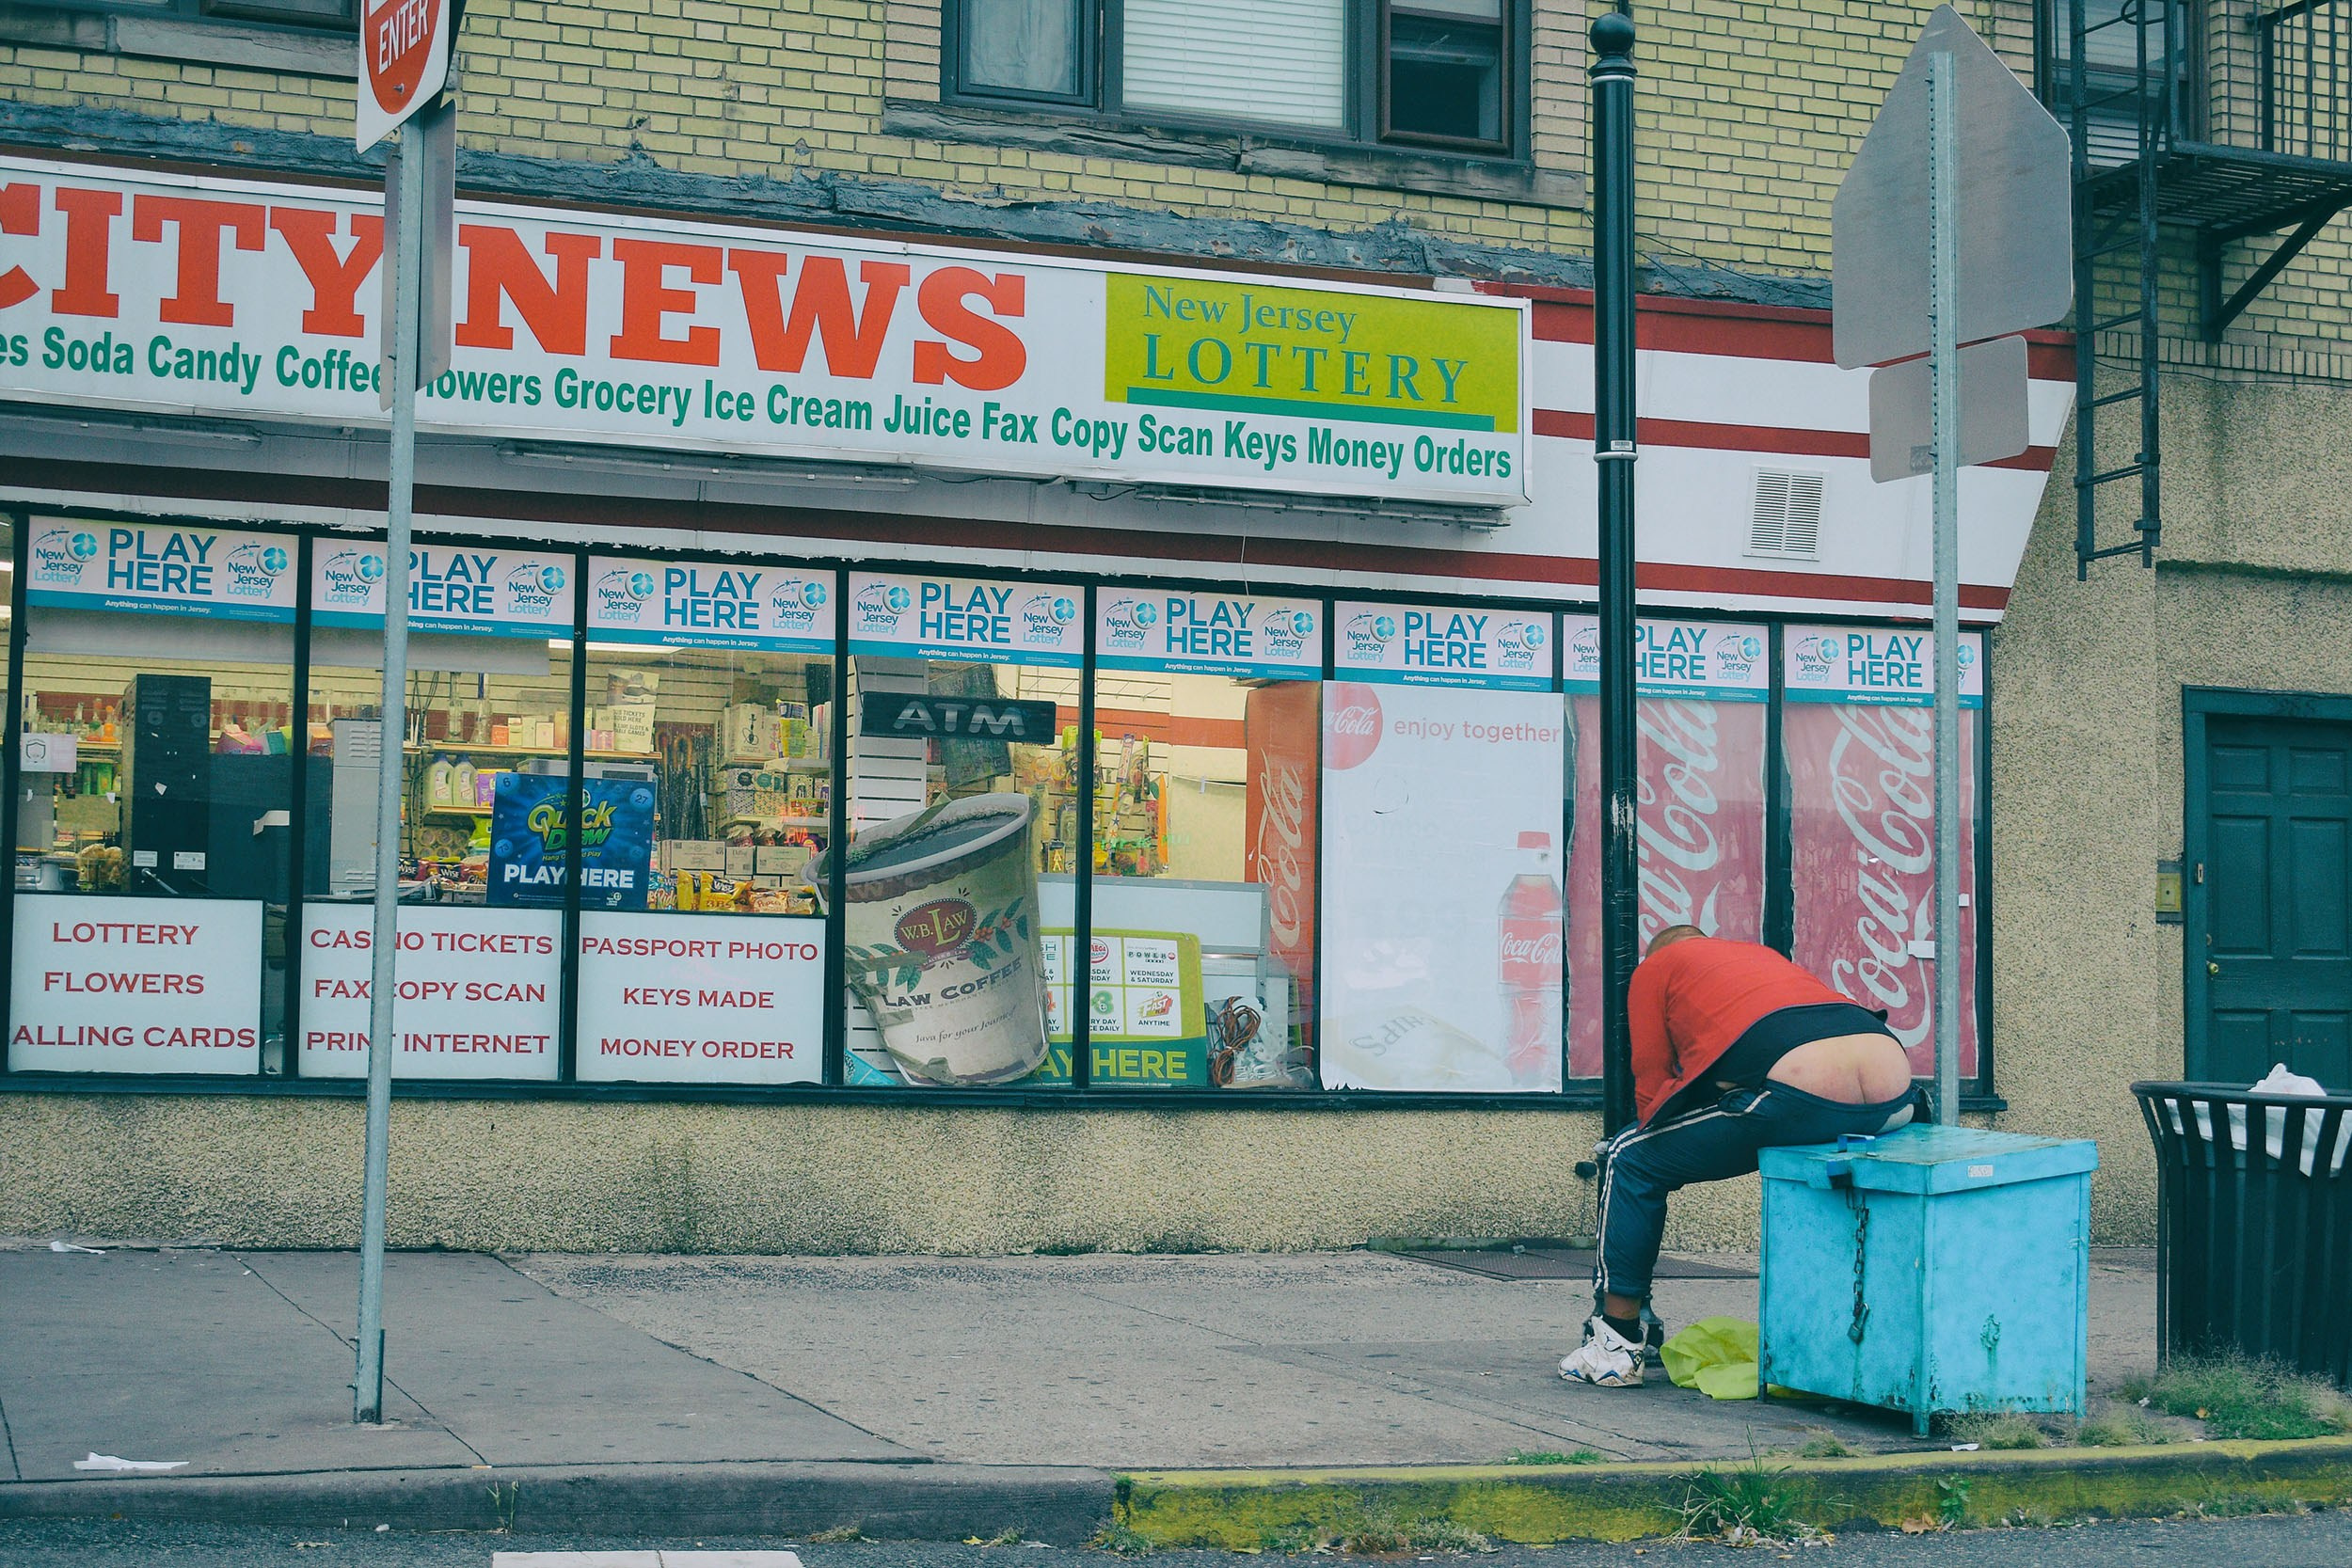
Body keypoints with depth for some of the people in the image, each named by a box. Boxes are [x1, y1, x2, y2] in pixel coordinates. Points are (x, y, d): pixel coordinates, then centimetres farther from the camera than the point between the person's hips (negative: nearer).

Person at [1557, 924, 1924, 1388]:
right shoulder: (1759, 953, 39)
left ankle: (1616, 1343, 16)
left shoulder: (1654, 968, 22)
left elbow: (1651, 1088, 22)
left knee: (1629, 1161, 13)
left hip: (1803, 1095, -7)